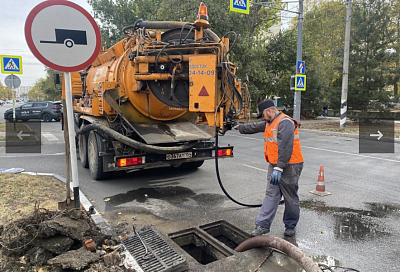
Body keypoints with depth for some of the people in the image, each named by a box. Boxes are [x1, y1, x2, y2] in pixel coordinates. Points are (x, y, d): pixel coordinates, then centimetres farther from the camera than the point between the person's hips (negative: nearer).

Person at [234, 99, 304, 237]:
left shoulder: (285, 122, -16)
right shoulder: (269, 123, 16)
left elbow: (285, 147, -24)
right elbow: (255, 127, 34)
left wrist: (279, 168, -26)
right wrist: (240, 128, 45)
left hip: (289, 167, -9)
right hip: (274, 165, 9)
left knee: (291, 198, 6)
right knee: (271, 195, 6)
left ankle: (290, 226, 22)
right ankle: (263, 225, 7)